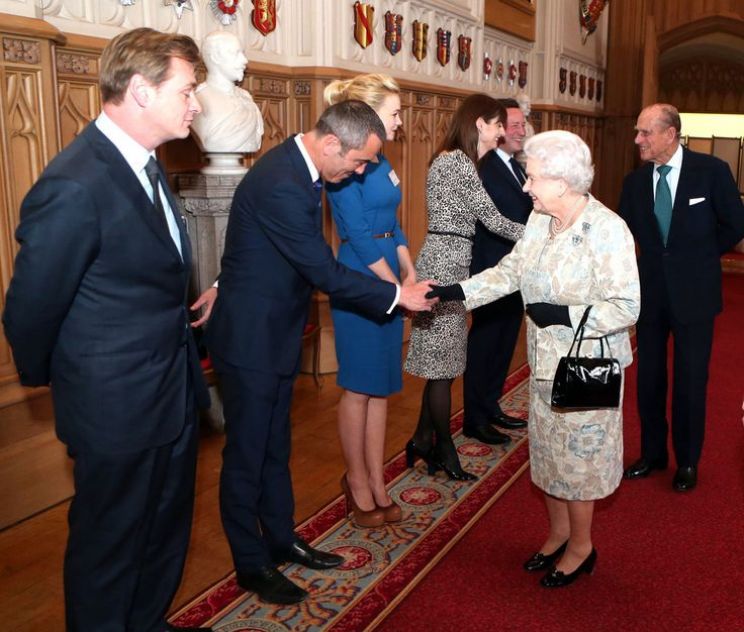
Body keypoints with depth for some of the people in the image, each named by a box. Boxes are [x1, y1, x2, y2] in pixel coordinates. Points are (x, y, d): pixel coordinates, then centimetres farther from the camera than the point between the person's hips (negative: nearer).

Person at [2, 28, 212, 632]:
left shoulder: (143, 163, 4)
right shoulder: (75, 186, -26)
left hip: (173, 389, 9)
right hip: (117, 407, -9)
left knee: (167, 529, 25)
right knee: (109, 543, 15)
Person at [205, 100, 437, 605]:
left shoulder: (301, 167, 4)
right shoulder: (280, 183, -28)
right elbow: (325, 272, -25)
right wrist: (397, 295, -17)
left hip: (277, 331, 9)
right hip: (249, 337, -9)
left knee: (275, 445, 20)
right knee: (247, 452, 6)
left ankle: (281, 539, 36)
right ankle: (252, 564, 23)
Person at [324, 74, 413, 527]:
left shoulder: (380, 161, 13)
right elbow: (358, 235, -17)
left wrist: (409, 272, 4)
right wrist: (397, 288, -13)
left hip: (389, 278, 9)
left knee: (382, 384, 12)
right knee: (360, 386, 4)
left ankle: (377, 482, 24)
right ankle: (358, 481, 22)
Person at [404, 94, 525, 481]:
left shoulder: (446, 159, 17)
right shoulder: (460, 163, -13)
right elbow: (494, 221, -13)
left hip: (443, 262, 10)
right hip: (446, 265, -10)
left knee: (441, 358, 14)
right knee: (442, 361, 0)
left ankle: (423, 440, 23)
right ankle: (443, 449, 13)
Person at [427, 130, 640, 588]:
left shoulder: (607, 230, -21)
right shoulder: (540, 221, 1)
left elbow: (626, 307, -21)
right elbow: (509, 272, 4)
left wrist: (562, 315, -26)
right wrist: (455, 292, -6)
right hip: (546, 363, 7)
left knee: (578, 457, 8)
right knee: (548, 451, 19)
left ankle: (581, 548, 32)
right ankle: (559, 533, 41)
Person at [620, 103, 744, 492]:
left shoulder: (711, 171, -8)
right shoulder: (635, 181, 1)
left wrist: (698, 256, 5)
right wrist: (658, 255, 2)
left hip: (694, 293, -3)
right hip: (650, 292, 3)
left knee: (690, 381, 6)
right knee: (649, 378, 11)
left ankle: (687, 462, 23)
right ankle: (653, 453, 28)